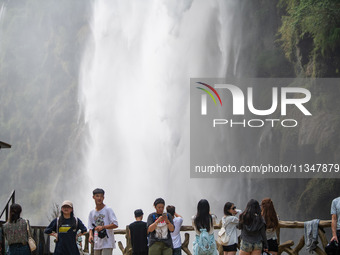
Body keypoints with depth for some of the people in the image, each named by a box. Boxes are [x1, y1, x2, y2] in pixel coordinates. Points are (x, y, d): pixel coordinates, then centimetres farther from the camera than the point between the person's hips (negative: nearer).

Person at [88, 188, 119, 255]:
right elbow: (91, 228, 16)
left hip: (107, 244, -6)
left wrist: (103, 227, -24)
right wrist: (90, 235, -5)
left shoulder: (108, 210, -4)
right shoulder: (92, 213, 13)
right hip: (97, 244, 6)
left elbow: (115, 224, -12)